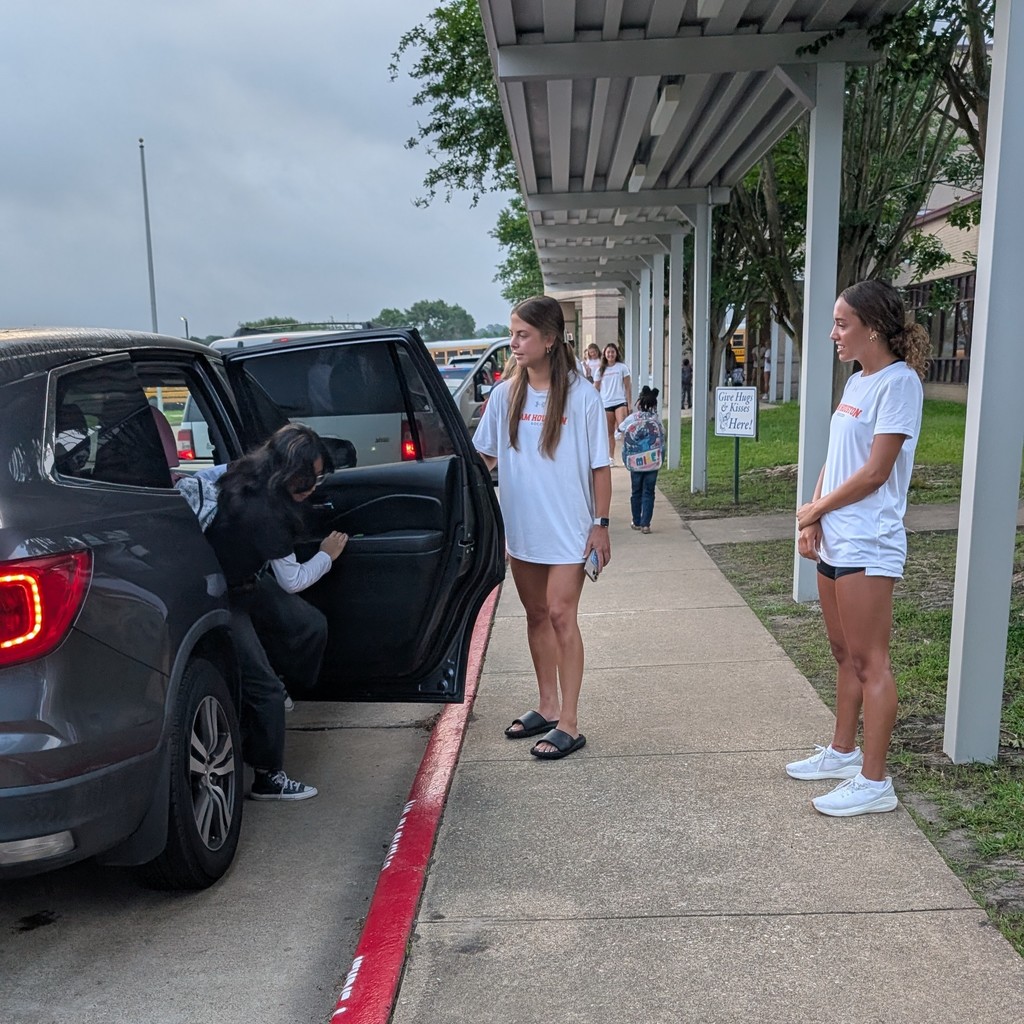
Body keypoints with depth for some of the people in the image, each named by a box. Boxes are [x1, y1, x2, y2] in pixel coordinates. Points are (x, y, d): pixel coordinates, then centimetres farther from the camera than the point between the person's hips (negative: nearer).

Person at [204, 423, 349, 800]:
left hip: (245, 579, 9)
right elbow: (293, 581, -22)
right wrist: (327, 555, -6)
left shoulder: (246, 476, -7)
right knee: (263, 687, -7)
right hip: (222, 599, -9)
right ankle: (267, 779, 8)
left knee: (310, 626, 6)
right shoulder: (264, 512, -33)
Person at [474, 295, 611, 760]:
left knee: (561, 617, -6)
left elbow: (599, 465, -5)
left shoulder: (580, 395, -9)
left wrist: (600, 523, -7)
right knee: (536, 616, 14)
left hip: (568, 529, -5)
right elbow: (484, 456, 11)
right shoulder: (505, 395, 2)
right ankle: (548, 707, 28)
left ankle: (568, 723, 3)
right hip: (521, 526, 5)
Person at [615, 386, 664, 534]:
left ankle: (637, 522, 23)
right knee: (648, 493, 6)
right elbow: (662, 438, 1)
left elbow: (618, 433, 7)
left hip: (635, 463, 0)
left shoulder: (631, 419, -4)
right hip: (653, 462, 0)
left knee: (636, 492, 15)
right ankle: (645, 524, 1)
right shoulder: (657, 419, -3)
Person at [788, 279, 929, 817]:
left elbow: (875, 472, -17)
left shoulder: (898, 382, -13)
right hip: (835, 541, 9)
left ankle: (873, 781, 6)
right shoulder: (856, 382, 14)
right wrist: (812, 523, 2)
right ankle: (842, 752, 31)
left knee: (869, 661, -3)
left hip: (867, 545, -9)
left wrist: (816, 508, -5)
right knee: (844, 653, 18)